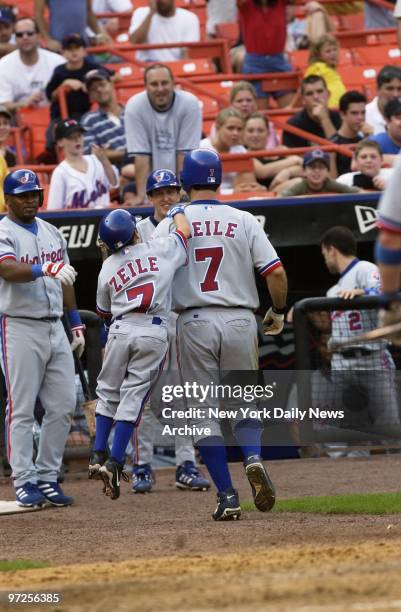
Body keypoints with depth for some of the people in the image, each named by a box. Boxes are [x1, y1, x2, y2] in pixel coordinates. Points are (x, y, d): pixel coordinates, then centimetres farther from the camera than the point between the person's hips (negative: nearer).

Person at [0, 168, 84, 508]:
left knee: (63, 406, 4)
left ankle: (47, 477, 12)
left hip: (54, 328, 7)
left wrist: (77, 324, 17)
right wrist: (45, 270, -45)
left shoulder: (52, 233, 15)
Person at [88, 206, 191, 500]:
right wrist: (178, 212, 39)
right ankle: (115, 463, -6)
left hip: (121, 330, 1)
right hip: (154, 332, -1)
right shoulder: (160, 249, 3)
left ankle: (99, 455, 14)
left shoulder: (108, 268, 8)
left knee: (108, 392, 18)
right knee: (133, 397, 0)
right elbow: (184, 231, 20)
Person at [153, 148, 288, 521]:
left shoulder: (172, 224, 1)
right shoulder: (243, 221, 3)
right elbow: (276, 272, -4)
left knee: (205, 413, 4)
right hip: (240, 321, 1)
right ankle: (253, 458, -16)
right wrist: (278, 312, 13)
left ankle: (227, 495, -3)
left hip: (194, 323, -1)